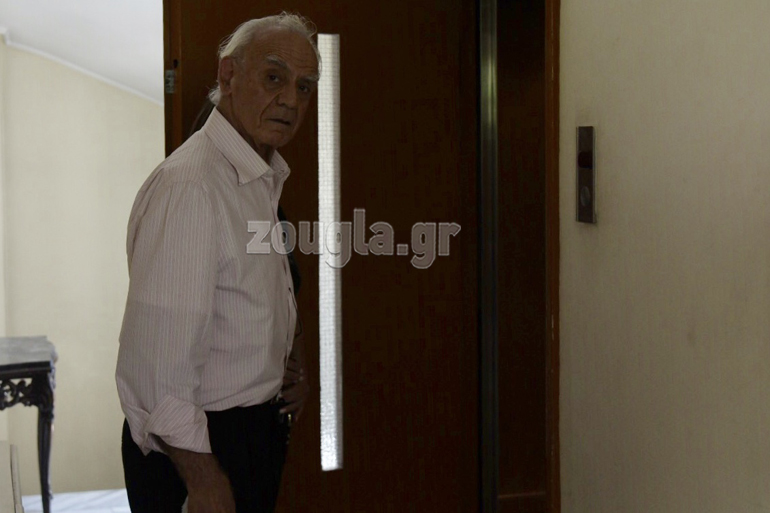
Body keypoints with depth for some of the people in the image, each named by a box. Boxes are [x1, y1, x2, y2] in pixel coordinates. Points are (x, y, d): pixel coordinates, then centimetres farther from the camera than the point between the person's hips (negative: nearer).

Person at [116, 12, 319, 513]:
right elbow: (156, 361, -27)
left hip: (258, 429, 9)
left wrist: (292, 365, 9)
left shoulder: (262, 180, 9)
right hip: (203, 445, -9)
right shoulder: (188, 186, -23)